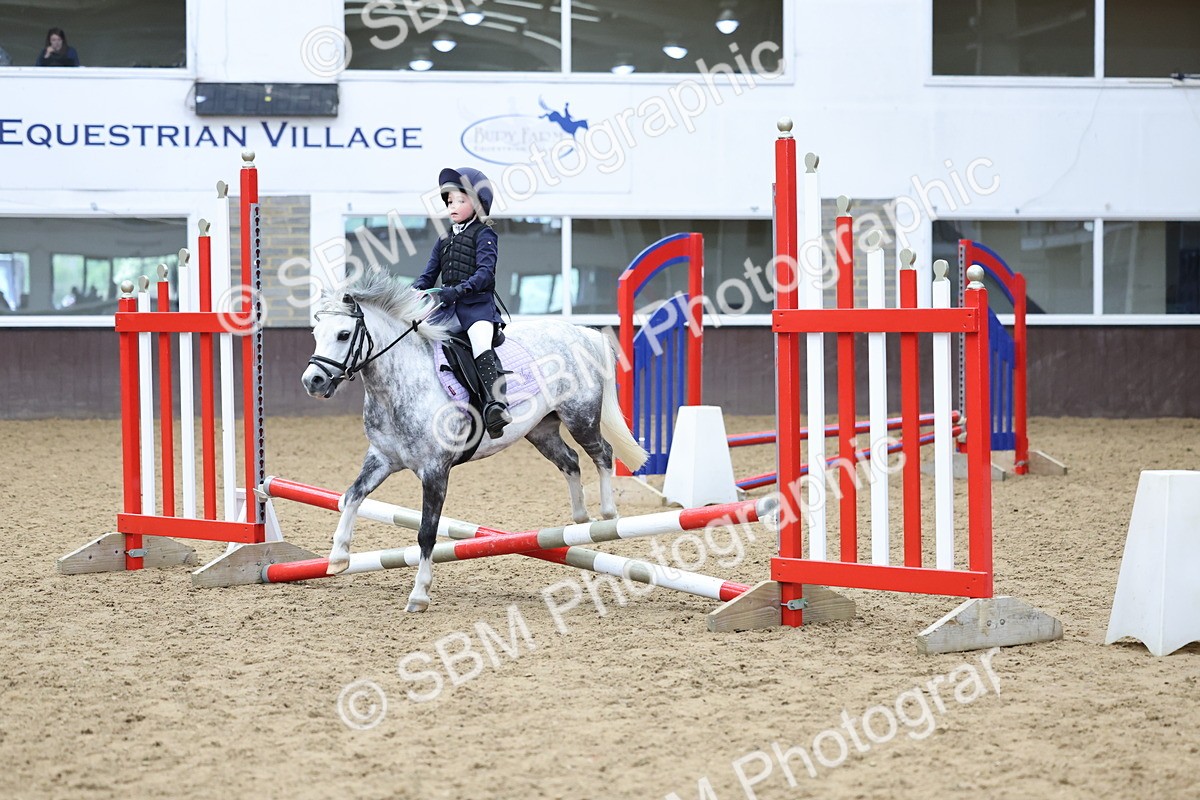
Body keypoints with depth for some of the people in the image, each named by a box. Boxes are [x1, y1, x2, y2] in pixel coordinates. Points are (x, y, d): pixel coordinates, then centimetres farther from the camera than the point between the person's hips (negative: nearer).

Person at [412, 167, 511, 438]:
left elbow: (485, 273, -13)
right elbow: (428, 276, 21)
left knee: (481, 344, -31)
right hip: (447, 307, 8)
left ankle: (496, 403, -46)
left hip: (477, 305, -8)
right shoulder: (444, 241, 22)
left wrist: (457, 290, -28)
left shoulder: (483, 235, 1)